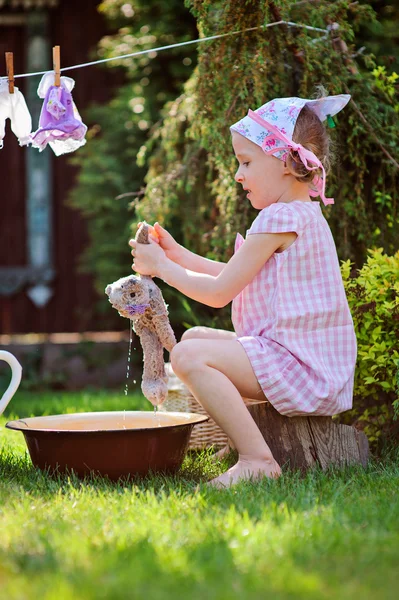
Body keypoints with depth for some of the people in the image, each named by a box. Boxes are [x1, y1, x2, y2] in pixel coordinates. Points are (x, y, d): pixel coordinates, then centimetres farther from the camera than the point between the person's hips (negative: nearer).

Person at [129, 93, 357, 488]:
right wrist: (178, 255, 20)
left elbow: (219, 293, -13)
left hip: (304, 368, -11)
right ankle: (242, 437, 19)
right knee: (196, 337, 20)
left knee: (189, 355, -23)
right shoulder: (303, 215, 16)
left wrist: (160, 266, -1)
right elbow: (238, 277, 24)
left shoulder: (279, 219, -16)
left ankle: (257, 460, -24)